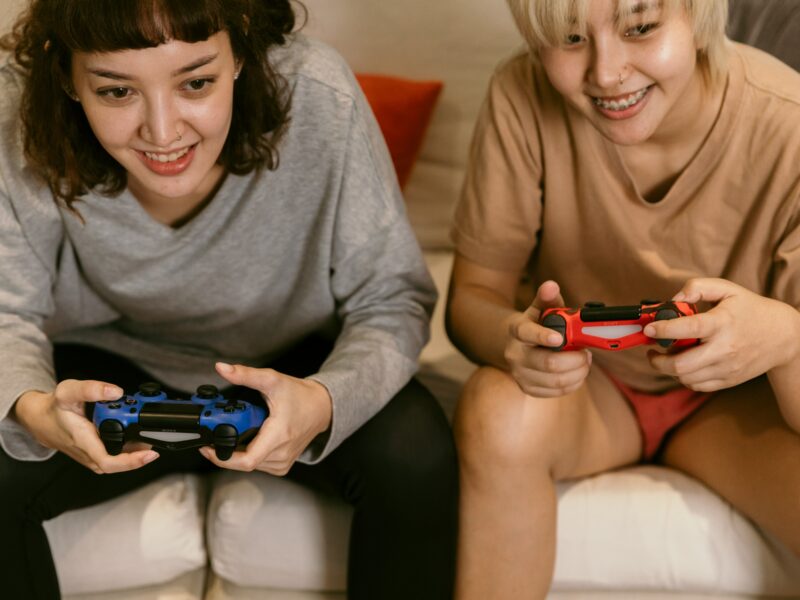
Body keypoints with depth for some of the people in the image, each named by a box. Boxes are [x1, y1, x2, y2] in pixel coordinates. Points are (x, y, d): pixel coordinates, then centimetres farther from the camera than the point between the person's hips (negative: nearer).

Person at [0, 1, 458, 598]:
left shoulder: (319, 97, -29)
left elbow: (391, 302, -19)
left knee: (415, 454, -28)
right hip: (112, 376, 1)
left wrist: (326, 402, -42)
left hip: (293, 367, 0)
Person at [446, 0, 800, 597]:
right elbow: (471, 298, -14)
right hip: (582, 377, 1)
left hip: (731, 404, 0)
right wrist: (513, 336, -38)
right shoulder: (524, 99, -20)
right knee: (498, 410, -33)